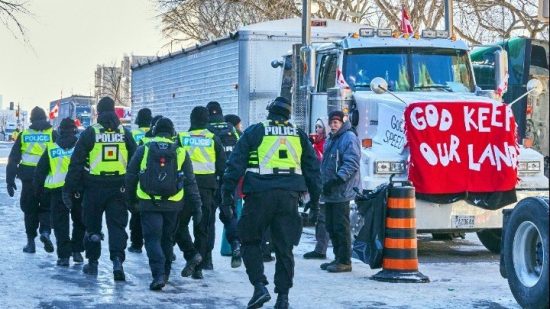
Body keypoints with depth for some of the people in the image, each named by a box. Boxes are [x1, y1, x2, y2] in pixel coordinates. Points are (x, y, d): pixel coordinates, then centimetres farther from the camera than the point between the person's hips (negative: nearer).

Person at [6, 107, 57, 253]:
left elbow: (13, 159, 5)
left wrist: (10, 180, 8)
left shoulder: (24, 135, 6)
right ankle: (45, 231, -14)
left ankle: (31, 241, 12)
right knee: (46, 208, 11)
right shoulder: (52, 134, 2)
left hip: (28, 179, 1)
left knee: (30, 209, 12)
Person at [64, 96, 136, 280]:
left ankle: (92, 263, 21)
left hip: (94, 188, -1)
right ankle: (117, 260, -15)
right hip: (119, 188, 1)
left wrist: (69, 189, -1)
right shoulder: (125, 134, 5)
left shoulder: (90, 133, -3)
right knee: (117, 225, 3)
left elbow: (76, 163, -4)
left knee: (92, 225, 13)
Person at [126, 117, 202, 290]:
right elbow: (190, 183, 4)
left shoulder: (143, 150, 2)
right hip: (172, 205, 2)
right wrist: (196, 206, 7)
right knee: (167, 239, 18)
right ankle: (165, 273, 29)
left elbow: (130, 177, 4)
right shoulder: (180, 153, 4)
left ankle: (158, 275, -17)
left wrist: (131, 198, 17)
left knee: (152, 239, -1)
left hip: (148, 203, -2)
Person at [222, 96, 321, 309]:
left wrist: (227, 194, 2)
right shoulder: (299, 136, 14)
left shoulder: (254, 132, 5)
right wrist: (314, 199, 22)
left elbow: (236, 164, 0)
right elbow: (312, 169, 17)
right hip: (289, 195, 3)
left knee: (250, 241, 10)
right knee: (284, 247, 9)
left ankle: (260, 287, -4)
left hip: (260, 194, -3)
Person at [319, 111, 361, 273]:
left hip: (342, 192, -10)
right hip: (330, 192, 10)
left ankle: (345, 261, -2)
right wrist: (324, 183, 19)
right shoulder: (330, 139, 20)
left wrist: (336, 180, -23)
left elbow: (351, 164, -18)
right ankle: (338, 258, 21)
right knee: (331, 227, 12)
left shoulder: (349, 138, -10)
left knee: (341, 227, -7)